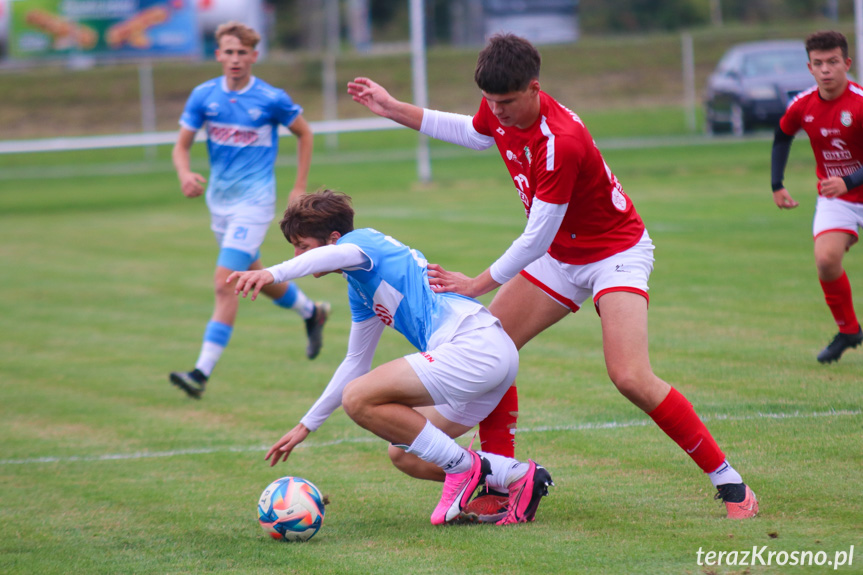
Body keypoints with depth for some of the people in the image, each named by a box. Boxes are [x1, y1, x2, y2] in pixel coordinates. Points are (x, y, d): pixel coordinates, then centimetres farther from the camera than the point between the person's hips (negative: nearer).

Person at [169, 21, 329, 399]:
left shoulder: (272, 99, -10)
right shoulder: (203, 96, -1)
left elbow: (304, 134, 6)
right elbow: (181, 145, 0)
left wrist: (300, 188, 3)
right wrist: (185, 174, -22)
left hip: (254, 201, -6)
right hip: (219, 201, 6)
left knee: (225, 282, -17)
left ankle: (203, 372, -19)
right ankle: (312, 313, 50)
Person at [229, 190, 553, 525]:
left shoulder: (362, 239, 0)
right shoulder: (360, 288, 28)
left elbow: (340, 255, -27)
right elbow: (356, 364, 37)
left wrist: (274, 273, -43)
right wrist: (306, 426, 40)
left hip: (473, 344, -10)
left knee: (358, 399, -14)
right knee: (404, 455, 15)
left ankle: (464, 468, -5)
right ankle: (517, 476, 7)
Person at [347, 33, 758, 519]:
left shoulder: (561, 142, -34)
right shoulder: (500, 109, -9)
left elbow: (537, 238, -27)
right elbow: (477, 134, 19)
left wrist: (480, 284, -16)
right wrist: (395, 110, 20)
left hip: (617, 252, -8)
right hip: (560, 256, 8)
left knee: (631, 378, -24)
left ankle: (729, 481, -11)